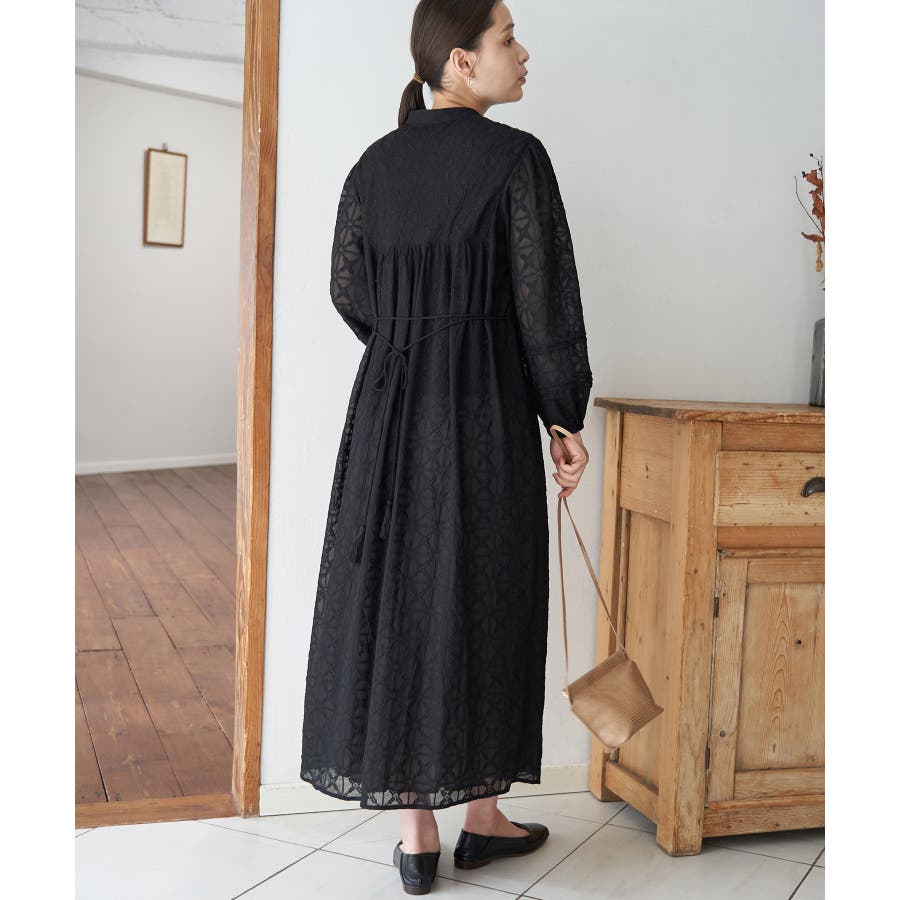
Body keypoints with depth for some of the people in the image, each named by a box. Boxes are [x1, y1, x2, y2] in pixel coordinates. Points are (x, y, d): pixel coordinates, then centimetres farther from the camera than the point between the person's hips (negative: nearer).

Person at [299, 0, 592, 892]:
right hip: (485, 416, -4)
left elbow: (348, 291, 12)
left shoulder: (375, 163, 7)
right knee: (481, 602, 8)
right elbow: (544, 302, -11)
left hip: (387, 412, 5)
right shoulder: (515, 158, -10)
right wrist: (566, 420, -2)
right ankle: (481, 817, 23)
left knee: (392, 602, 8)